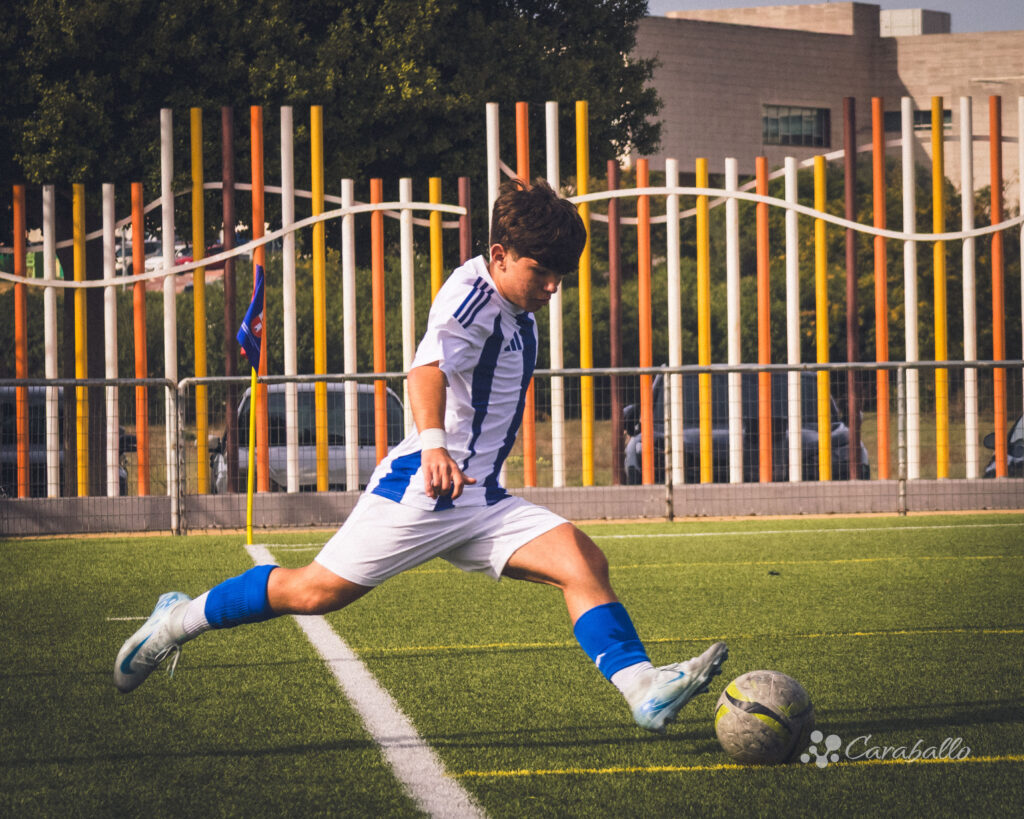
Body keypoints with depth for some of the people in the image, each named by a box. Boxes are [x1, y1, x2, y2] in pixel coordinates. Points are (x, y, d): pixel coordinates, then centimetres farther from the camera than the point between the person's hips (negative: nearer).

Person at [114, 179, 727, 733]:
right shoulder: (473, 295, -14)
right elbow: (429, 367, -34)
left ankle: (644, 690, -24)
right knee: (319, 591, -6)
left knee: (584, 562, -12)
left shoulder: (519, 314, 13)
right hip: (419, 489, -8)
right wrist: (433, 446, -50)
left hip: (483, 501, 8)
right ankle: (178, 621, 14)